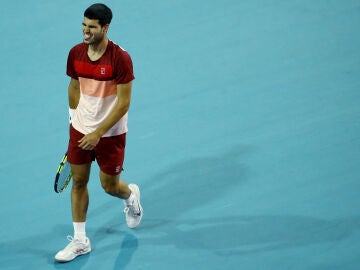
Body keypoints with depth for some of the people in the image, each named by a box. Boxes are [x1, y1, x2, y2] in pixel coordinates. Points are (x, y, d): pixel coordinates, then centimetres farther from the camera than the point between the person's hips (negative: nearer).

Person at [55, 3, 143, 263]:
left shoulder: (120, 58, -22)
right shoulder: (75, 53, -6)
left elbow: (124, 103, -20)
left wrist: (98, 133, -22)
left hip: (111, 133, -4)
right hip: (81, 130, 4)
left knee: (110, 186, 7)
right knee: (78, 181, 7)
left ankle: (131, 195, 44)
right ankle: (80, 241, 17)